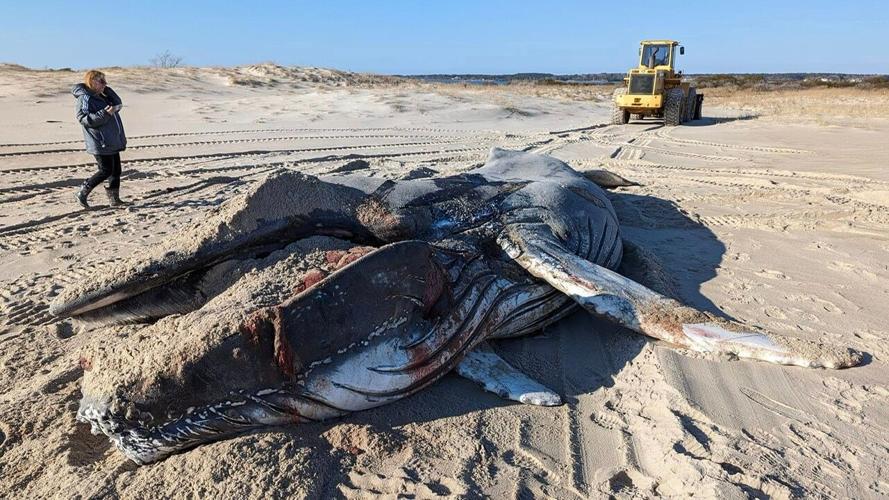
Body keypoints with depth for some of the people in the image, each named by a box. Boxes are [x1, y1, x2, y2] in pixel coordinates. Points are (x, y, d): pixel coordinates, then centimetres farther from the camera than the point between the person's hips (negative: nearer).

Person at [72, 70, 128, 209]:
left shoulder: (100, 96, 15)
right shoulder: (85, 98, -13)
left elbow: (118, 104, 12)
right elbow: (84, 119, -21)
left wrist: (107, 89, 1)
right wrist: (105, 114, -29)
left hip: (111, 142, 9)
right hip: (100, 143, -9)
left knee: (116, 170, 10)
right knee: (106, 170, -8)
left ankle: (114, 198, 18)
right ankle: (82, 193, 5)